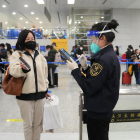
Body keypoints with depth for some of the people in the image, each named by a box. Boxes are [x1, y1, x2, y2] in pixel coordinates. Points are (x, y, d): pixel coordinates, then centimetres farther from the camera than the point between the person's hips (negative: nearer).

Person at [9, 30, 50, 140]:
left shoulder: (39, 55, 12)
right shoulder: (17, 54, -2)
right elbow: (13, 70, -19)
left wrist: (46, 89, 19)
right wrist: (23, 69, -39)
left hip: (40, 94, 4)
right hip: (25, 96, -4)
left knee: (38, 123, 14)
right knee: (28, 124, 7)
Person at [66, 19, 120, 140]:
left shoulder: (103, 59, -23)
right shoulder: (111, 55, 8)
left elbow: (90, 88, -23)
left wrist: (75, 70, -14)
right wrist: (86, 67, -1)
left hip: (98, 112, -10)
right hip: (105, 109, 10)